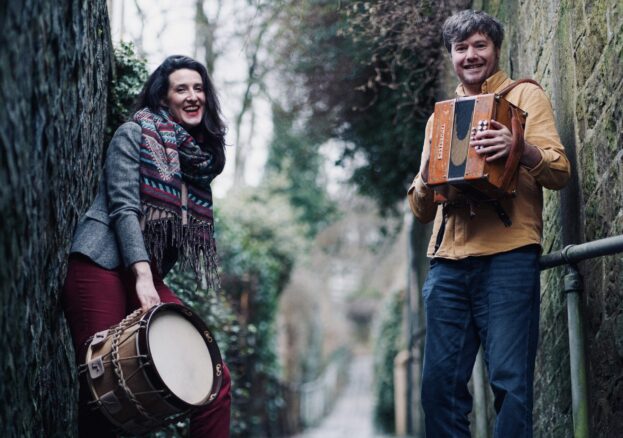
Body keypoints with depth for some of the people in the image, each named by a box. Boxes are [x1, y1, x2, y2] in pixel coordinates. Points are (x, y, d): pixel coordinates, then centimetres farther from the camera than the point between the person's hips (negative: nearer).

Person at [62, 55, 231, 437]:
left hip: (149, 279, 6)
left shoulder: (201, 157, 18)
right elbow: (124, 207, -10)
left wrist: (151, 280, 6)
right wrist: (142, 274, -21)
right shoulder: (135, 134, 2)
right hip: (103, 270, -5)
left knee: (216, 380, -6)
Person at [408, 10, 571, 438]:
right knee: (440, 382, 0)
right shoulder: (440, 115, 24)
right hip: (448, 260, 5)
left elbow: (560, 171, -2)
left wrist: (520, 149, -23)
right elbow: (422, 209, 21)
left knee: (510, 381, -9)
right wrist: (427, 175, -2)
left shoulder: (524, 95, 11)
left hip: (507, 255, -4)